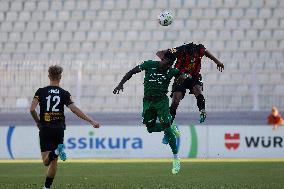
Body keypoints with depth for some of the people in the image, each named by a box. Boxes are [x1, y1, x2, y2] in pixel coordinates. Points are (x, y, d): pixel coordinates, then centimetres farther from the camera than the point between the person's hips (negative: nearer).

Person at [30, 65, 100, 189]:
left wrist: (38, 122, 8)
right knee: (54, 161, 12)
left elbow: (32, 109, -10)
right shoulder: (64, 93, -1)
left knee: (46, 161, -4)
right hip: (59, 129, 1)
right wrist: (91, 121, -8)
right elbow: (74, 109, -10)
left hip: (45, 128, -1)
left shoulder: (41, 92, 0)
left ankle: (56, 152, -35)